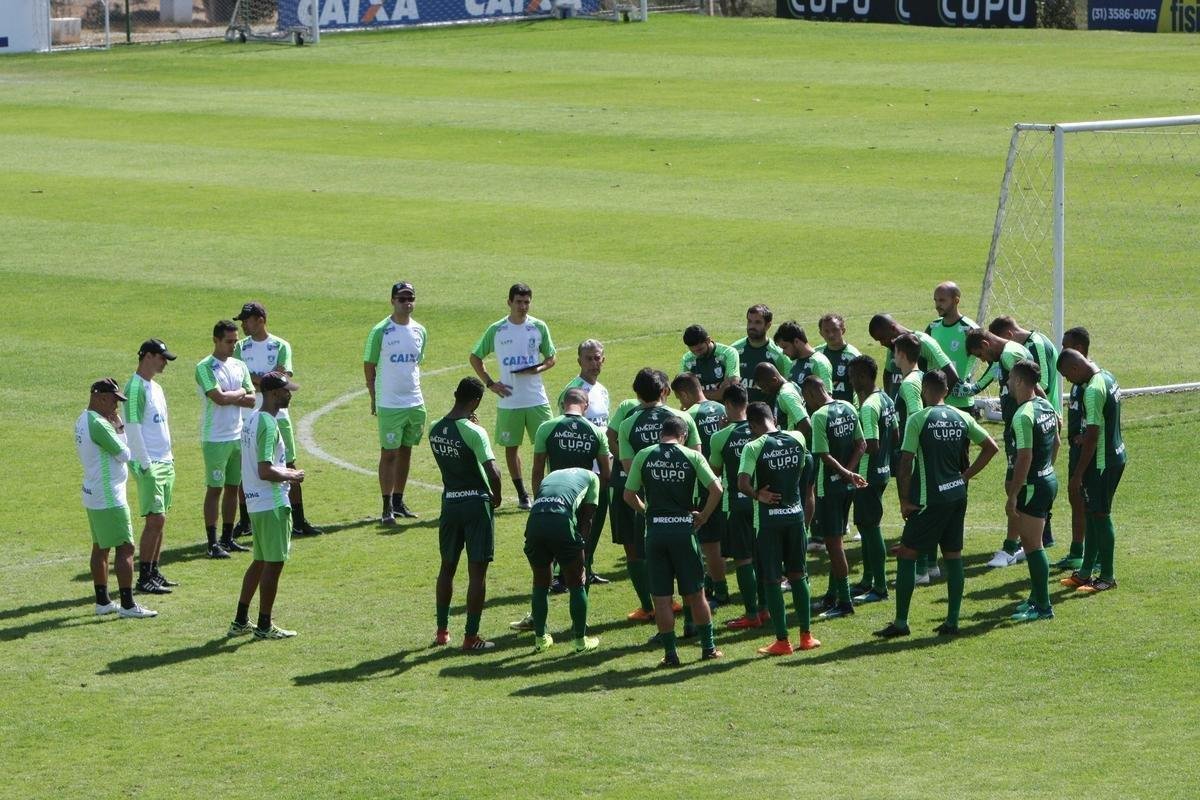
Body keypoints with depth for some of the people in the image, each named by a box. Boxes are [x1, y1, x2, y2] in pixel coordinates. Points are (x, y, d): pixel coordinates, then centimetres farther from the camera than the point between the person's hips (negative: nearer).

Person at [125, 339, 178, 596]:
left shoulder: (156, 387, 16)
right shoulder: (135, 387, -14)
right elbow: (133, 428, -17)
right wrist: (145, 466, -19)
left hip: (165, 463, 9)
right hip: (148, 465, -9)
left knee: (159, 520, 10)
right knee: (155, 519, -11)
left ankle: (154, 572, 15)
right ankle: (144, 578, -7)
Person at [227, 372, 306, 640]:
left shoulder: (252, 420, 12)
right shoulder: (268, 425, -20)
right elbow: (265, 471, -26)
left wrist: (285, 472, 17)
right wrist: (290, 476, -11)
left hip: (256, 503, 10)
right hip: (272, 505, -10)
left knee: (261, 561, 18)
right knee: (274, 564, -1)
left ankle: (241, 621, 22)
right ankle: (264, 626, 5)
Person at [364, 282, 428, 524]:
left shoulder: (420, 331, 7)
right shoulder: (380, 331, -9)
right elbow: (369, 366, -4)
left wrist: (414, 390, 16)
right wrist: (374, 399, -4)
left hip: (415, 402, 5)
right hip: (389, 404, -5)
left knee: (406, 451, 11)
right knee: (389, 454, -4)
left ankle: (399, 501, 20)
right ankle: (387, 507, -3)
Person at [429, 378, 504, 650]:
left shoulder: (435, 429, 0)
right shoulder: (474, 432, -19)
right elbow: (493, 471, -25)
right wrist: (496, 496, -6)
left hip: (449, 502, 6)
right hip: (476, 503, -6)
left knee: (447, 567, 19)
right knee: (477, 571, 1)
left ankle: (442, 631, 26)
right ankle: (471, 637, 2)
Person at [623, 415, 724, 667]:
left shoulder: (644, 456, 1)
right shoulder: (692, 457, -1)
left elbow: (629, 494, 3)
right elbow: (716, 489, -9)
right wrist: (703, 516, 4)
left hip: (656, 530, 0)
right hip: (684, 528, 0)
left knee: (661, 597, 5)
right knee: (695, 594, 11)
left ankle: (670, 654, 5)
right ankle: (708, 647, 18)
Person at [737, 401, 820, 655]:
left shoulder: (753, 447, -14)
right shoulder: (797, 439, -1)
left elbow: (742, 483, -23)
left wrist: (757, 495, -7)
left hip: (767, 518, -4)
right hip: (795, 514, 4)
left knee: (772, 580, 4)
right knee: (798, 575, 16)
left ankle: (782, 641, 5)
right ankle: (806, 635, 20)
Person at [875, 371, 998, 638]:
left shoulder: (918, 420, -10)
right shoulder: (962, 418, 5)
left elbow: (906, 463, -13)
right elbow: (991, 447, 8)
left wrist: (904, 500, -4)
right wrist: (965, 475, 11)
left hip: (930, 500, -6)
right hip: (957, 496, 6)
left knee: (906, 555, 2)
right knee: (953, 556, 11)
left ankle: (901, 622, 0)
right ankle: (952, 621, 11)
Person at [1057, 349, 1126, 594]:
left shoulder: (1093, 390, -23)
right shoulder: (1107, 378, 7)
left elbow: (1092, 436, -23)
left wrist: (1078, 474, -18)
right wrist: (1085, 438, 13)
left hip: (1102, 463, -10)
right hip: (1115, 456, 10)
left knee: (1100, 515, -1)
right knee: (1093, 513, 16)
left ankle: (1107, 577, 6)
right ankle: (1086, 572, 24)